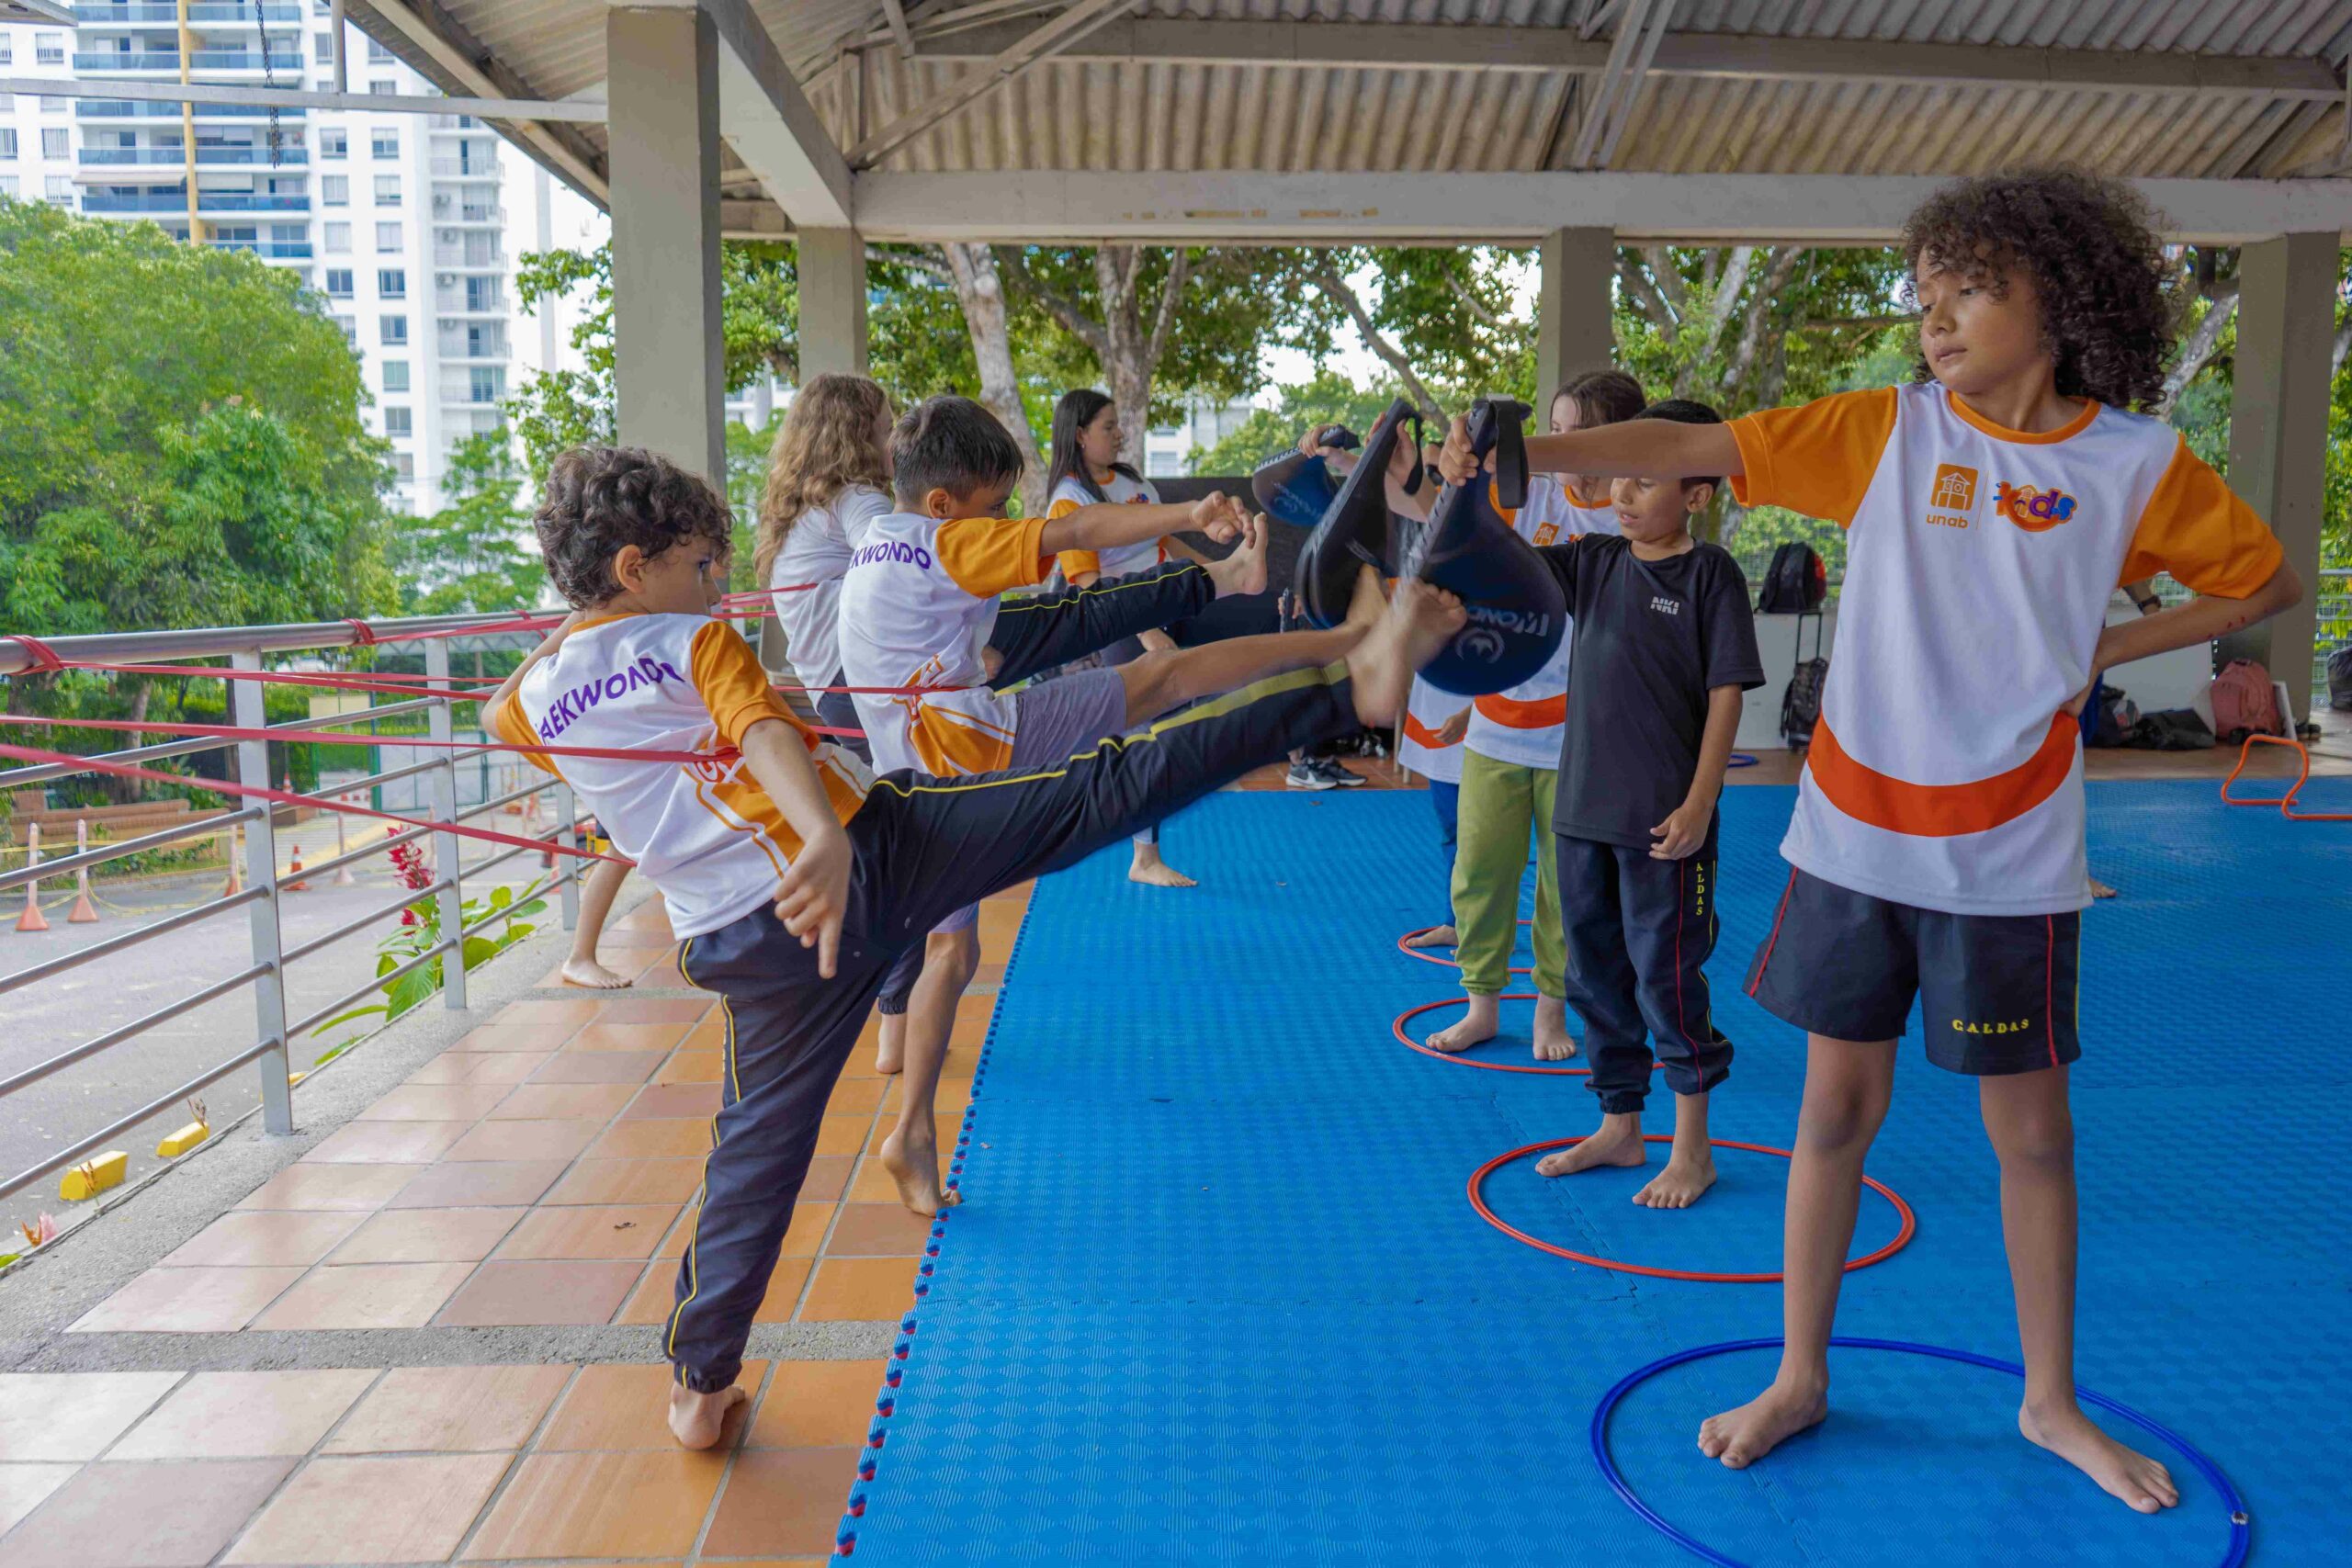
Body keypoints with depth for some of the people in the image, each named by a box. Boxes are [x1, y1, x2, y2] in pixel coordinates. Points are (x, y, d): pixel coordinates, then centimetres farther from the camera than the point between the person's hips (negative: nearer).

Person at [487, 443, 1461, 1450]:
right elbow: (771, 740, -21)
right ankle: (1351, 679, -15)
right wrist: (827, 842, -37)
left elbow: (502, 715, 37)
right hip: (875, 852, -5)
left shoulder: (535, 696, 12)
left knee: (755, 1151, 20)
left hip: (746, 942, 5)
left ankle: (700, 1389, 31)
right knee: (1104, 785, -12)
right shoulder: (695, 642, -2)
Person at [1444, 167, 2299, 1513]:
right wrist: (1528, 450, -21)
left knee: (2032, 1129, 10)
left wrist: (2102, 648, 0)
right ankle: (1801, 1376, 26)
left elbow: (2270, 584, 11)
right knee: (1840, 1108, 10)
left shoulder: (2136, 463, -2)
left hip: (2007, 857, 0)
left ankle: (2051, 1400, 32)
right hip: (1855, 836, 0)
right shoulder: (1888, 430, -2)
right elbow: (1692, 448, -10)